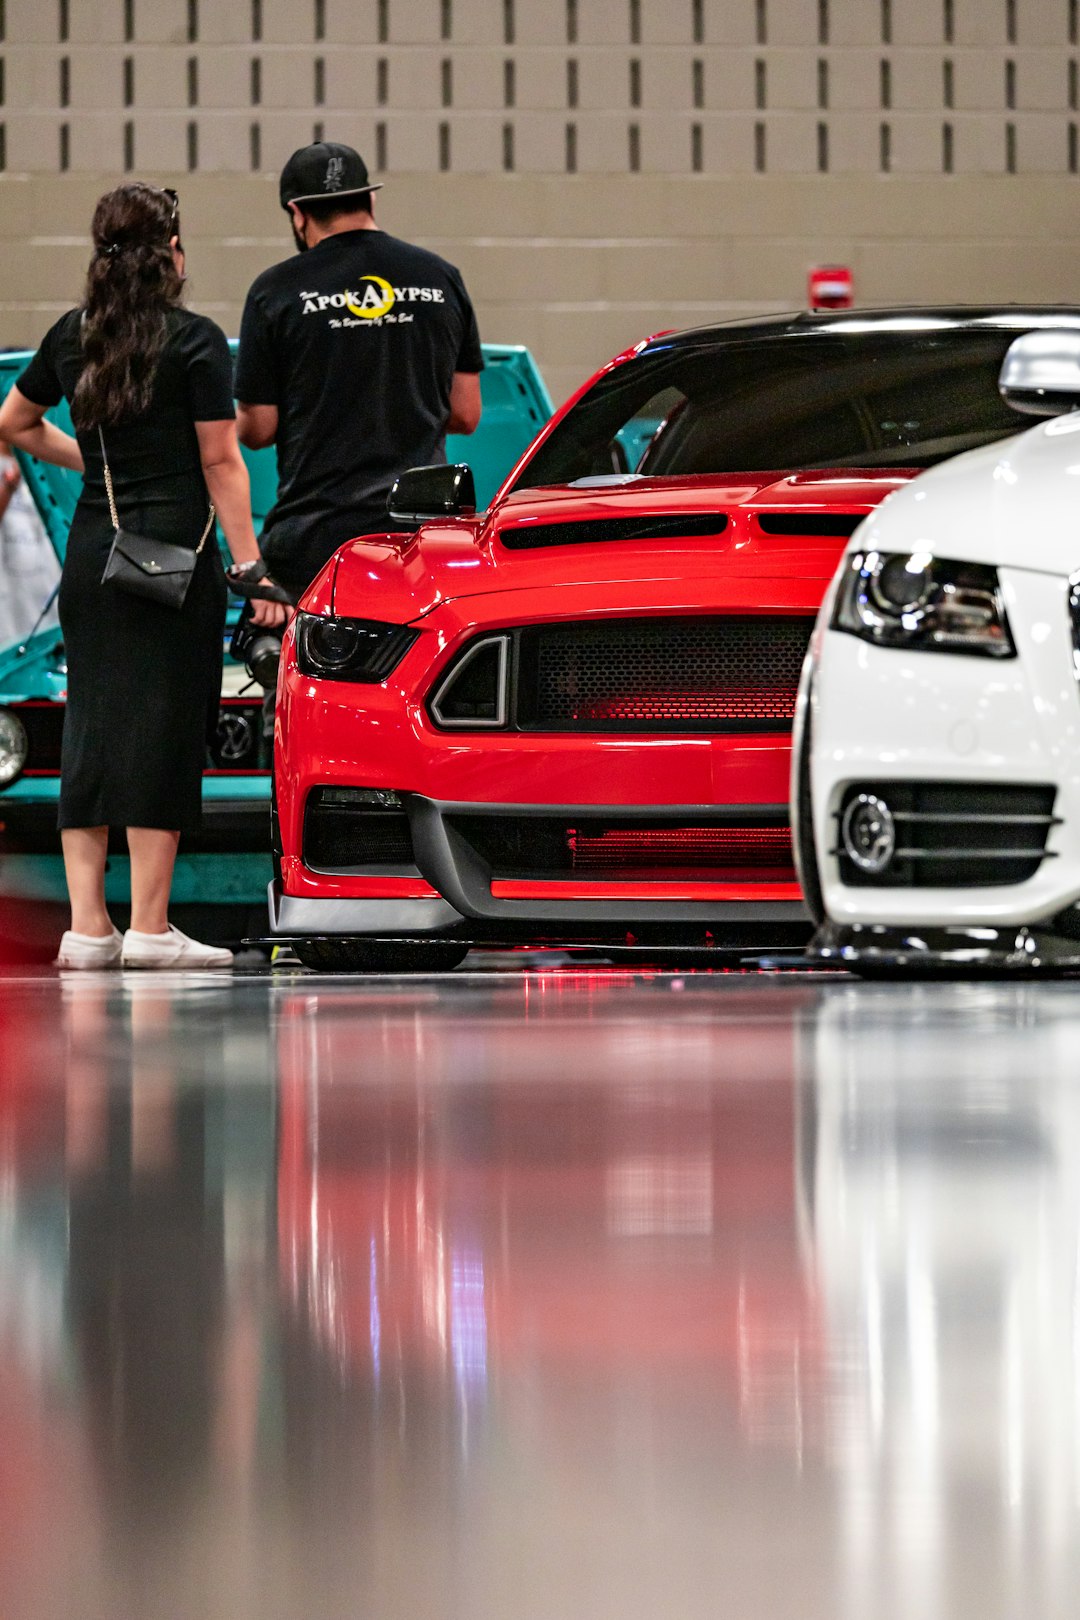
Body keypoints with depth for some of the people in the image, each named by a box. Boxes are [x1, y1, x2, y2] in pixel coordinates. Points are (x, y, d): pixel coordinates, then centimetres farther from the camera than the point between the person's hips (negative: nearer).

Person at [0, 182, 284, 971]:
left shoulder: (72, 337, 8)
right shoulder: (196, 342, -7)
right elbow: (221, 463, -9)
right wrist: (251, 562, -7)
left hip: (91, 552, 5)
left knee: (91, 727, 7)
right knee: (161, 729, -3)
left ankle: (87, 924, 3)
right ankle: (150, 927, -4)